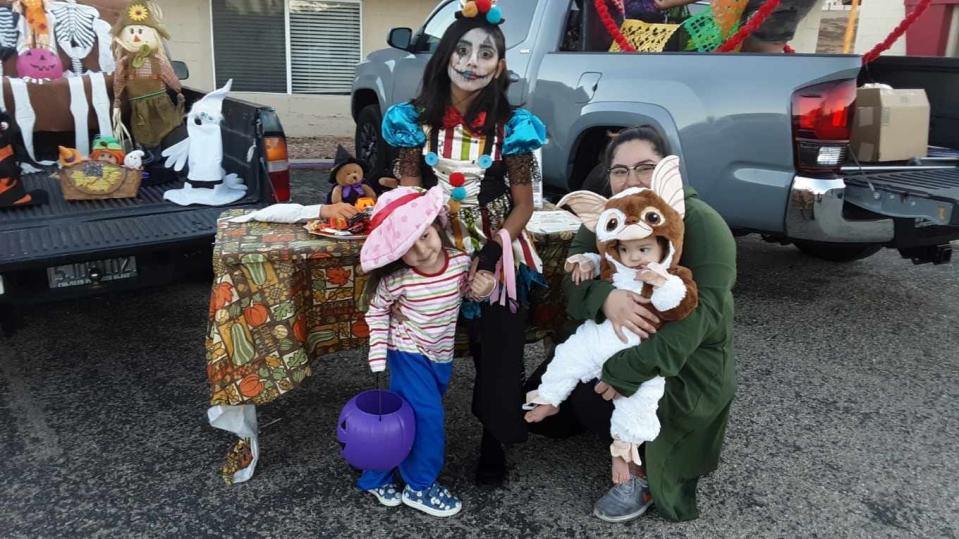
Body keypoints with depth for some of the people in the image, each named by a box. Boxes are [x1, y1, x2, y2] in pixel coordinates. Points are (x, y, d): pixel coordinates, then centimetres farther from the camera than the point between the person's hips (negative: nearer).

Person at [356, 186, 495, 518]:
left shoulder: (461, 262, -15)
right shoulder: (396, 280, -24)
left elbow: (474, 290, 6)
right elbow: (376, 312, -7)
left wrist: (486, 287, -17)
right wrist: (378, 356, -10)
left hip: (441, 355, 5)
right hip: (408, 353, -5)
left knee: (407, 418, 16)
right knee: (428, 416, -10)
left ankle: (377, 478, 36)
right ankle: (420, 487, 14)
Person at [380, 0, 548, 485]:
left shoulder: (511, 126, -8)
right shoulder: (416, 118, -4)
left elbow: (523, 204, -4)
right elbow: (407, 192, 2)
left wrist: (490, 257, -15)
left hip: (495, 254, -1)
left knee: (498, 355, 4)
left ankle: (494, 443, 28)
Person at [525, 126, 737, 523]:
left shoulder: (701, 224, -19)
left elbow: (701, 311, -30)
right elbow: (573, 272, -15)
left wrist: (626, 372, -37)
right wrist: (605, 297, -40)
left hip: (685, 364, -6)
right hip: (611, 345, 7)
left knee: (592, 395, -27)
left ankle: (645, 469, -1)